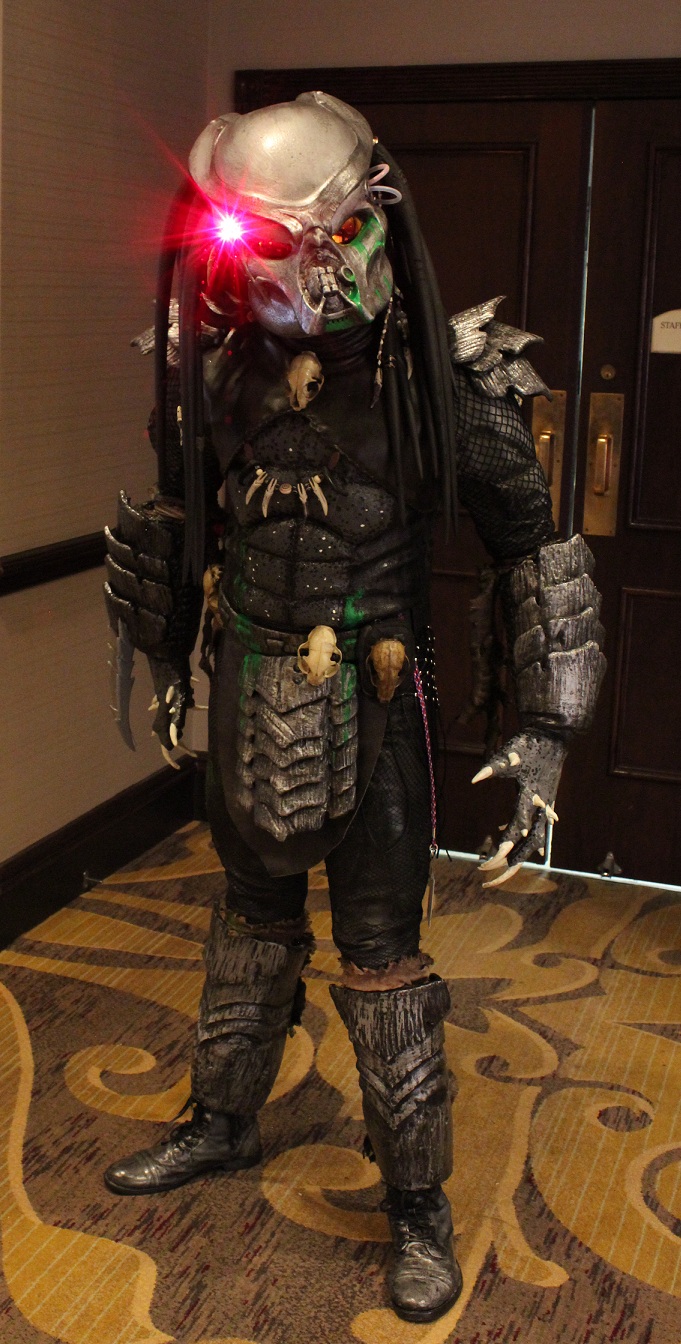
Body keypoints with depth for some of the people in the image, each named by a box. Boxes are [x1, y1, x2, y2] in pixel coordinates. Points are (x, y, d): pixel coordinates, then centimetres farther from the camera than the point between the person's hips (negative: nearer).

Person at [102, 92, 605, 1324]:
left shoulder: (438, 377, -15)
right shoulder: (220, 360, -3)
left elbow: (533, 549, -10)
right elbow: (179, 515, 14)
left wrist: (545, 732, -15)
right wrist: (166, 658, 20)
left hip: (370, 706, -4)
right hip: (248, 698, 4)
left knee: (382, 958, 6)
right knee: (251, 924, 21)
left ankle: (418, 1203, 26)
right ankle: (223, 1126, 44)